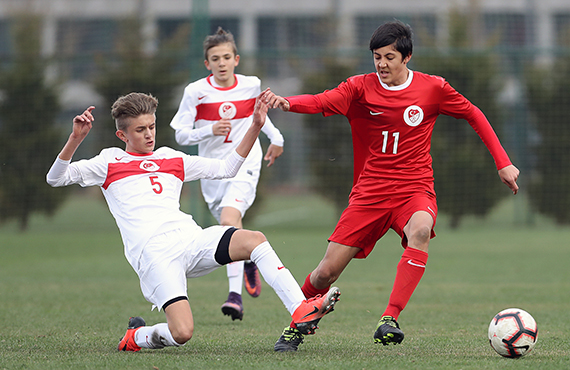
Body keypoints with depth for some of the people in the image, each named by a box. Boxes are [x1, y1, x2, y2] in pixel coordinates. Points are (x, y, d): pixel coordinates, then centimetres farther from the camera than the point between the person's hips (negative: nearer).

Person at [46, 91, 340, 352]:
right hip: (153, 253, -5)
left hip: (190, 237, 5)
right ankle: (136, 337, 9)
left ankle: (301, 311, -28)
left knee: (254, 240, -23)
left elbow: (225, 168, 28)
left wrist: (254, 128, 18)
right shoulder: (111, 162, 14)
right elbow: (56, 178, 6)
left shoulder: (172, 159, 26)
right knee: (181, 333, -24)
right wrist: (75, 139, -10)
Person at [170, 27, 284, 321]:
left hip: (244, 164, -2)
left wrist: (275, 137, 27)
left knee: (229, 219, -25)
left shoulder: (251, 85, -1)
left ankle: (235, 294, -28)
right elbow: (181, 135, -7)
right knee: (231, 229, 12)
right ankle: (249, 261, 48)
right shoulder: (196, 92, -7)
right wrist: (210, 130, -22)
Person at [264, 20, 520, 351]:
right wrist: (287, 102, -39)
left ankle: (390, 320, -38)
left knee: (420, 230, -38)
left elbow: (474, 115, 13)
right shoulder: (361, 88, -1)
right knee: (327, 272, -4)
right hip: (370, 191, 1)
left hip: (415, 188, -1)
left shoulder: (433, 88, 0)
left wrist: (503, 163, 10)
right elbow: (321, 102, -17)